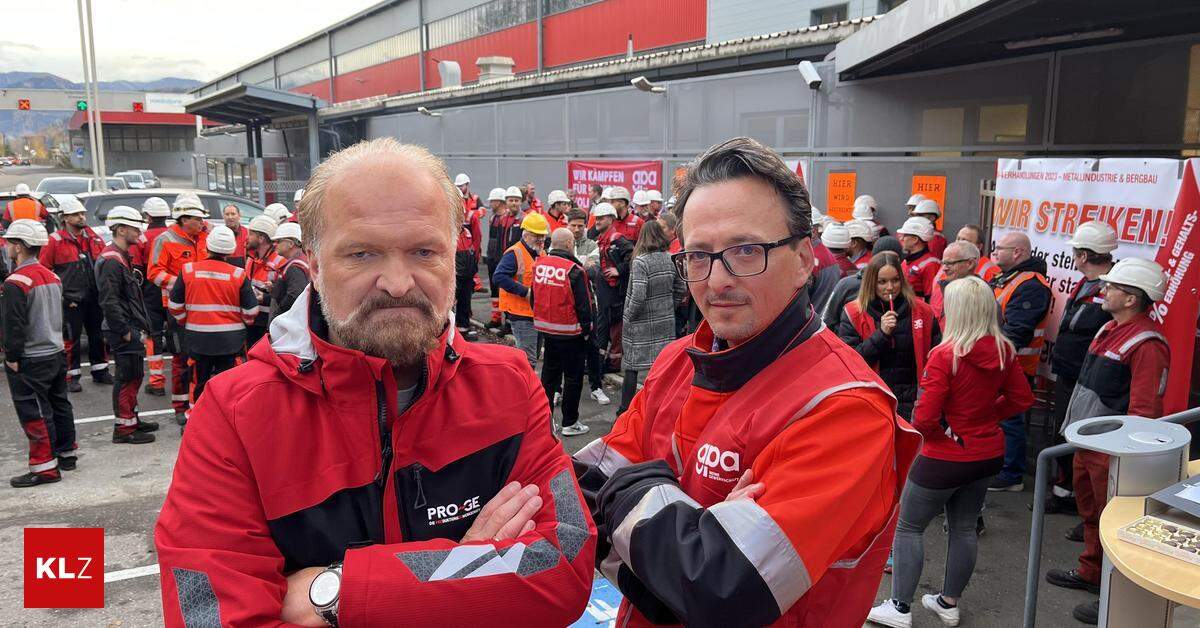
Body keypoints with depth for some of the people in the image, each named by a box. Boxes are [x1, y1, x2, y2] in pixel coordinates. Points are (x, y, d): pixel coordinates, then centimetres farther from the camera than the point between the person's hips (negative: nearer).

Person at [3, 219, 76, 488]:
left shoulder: (15, 283, -18)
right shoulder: (51, 276, 8)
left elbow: (14, 326, -19)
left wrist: (12, 357, -10)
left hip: (30, 362, -8)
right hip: (56, 354, 8)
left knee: (34, 413, -2)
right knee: (58, 405, 17)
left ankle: (45, 467, 2)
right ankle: (67, 453, 27)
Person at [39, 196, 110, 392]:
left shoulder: (94, 238, 9)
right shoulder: (55, 240, -6)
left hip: (95, 298, 5)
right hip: (71, 300, -5)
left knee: (97, 335, 14)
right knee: (71, 339, 0)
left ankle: (100, 370, 27)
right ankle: (72, 376, 10)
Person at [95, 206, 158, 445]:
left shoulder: (123, 258, 16)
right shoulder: (112, 261, -17)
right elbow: (109, 302, -23)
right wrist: (125, 331, -20)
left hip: (130, 329, 11)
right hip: (123, 332, -11)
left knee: (134, 376, 19)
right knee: (127, 377, -4)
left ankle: (131, 418, 30)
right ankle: (123, 428, 3)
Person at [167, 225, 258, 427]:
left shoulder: (188, 270, -4)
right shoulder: (238, 274, -7)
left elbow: (174, 305, 2)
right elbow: (251, 310, -4)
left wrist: (185, 323, 19)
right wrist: (245, 324, 17)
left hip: (198, 336, 2)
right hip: (231, 338, -1)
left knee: (198, 380, 15)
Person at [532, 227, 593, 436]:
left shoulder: (539, 264, 1)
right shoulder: (574, 270, -19)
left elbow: (533, 297, 12)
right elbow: (583, 304, -15)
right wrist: (586, 330, -2)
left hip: (545, 328, 6)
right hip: (570, 332, -6)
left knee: (550, 371, 19)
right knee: (573, 376, 5)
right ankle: (569, 422, 12)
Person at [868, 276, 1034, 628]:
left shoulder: (945, 355, -25)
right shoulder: (1004, 351, -5)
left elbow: (925, 417, -24)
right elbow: (1022, 399, 6)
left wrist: (918, 428, -4)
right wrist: (987, 414, 8)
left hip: (945, 458, -7)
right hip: (988, 454, 7)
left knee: (908, 528, 8)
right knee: (964, 528, 20)